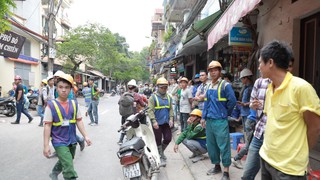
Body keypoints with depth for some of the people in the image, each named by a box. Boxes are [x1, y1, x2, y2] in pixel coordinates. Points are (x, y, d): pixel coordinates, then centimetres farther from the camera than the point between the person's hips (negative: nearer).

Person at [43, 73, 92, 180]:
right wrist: (46, 145, -13)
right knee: (69, 171, -11)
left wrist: (85, 136, 0)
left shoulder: (74, 104, 1)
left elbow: (79, 121, 5)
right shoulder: (51, 105, -11)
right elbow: (47, 126, -11)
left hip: (72, 141, 5)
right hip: (59, 142, -5)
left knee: (64, 162, 26)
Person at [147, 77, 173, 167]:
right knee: (158, 141, 5)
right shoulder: (153, 97, -6)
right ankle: (161, 157, 20)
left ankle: (161, 151, 32)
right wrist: (154, 121, -20)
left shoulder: (168, 97, 10)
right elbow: (150, 110, -12)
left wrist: (171, 119, 0)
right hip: (157, 123, -5)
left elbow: (171, 109, 13)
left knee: (168, 139, 5)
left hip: (166, 122, 5)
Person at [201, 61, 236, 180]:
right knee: (211, 145, 14)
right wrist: (203, 117, 12)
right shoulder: (209, 86, 12)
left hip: (220, 121, -7)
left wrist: (226, 113, 3)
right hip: (209, 120, 7)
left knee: (223, 146, -1)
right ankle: (217, 166, 31)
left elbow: (233, 101, -9)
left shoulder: (225, 85, -8)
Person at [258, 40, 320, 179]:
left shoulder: (300, 87, -18)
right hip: (266, 157, 7)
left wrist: (298, 154, 0)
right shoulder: (269, 89, 5)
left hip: (288, 167, -7)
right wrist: (270, 149, 6)